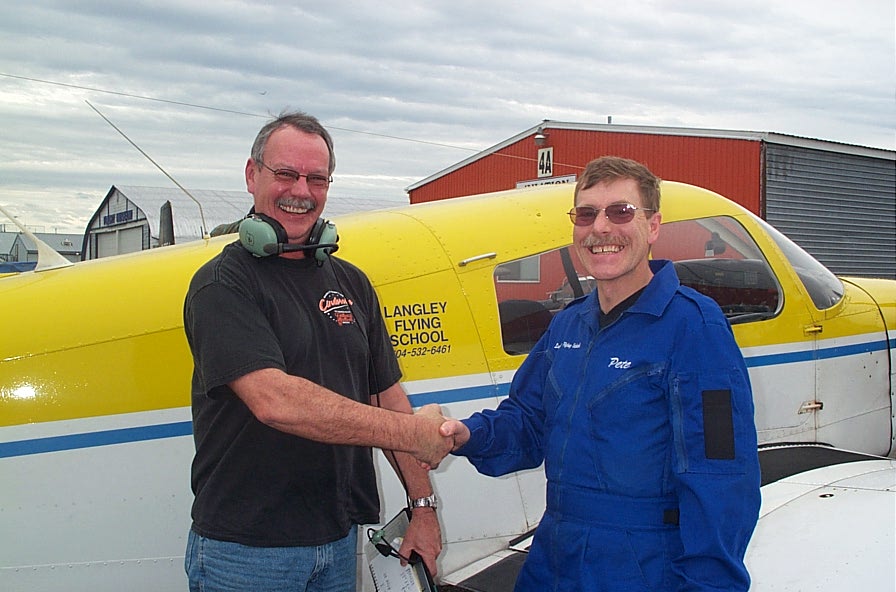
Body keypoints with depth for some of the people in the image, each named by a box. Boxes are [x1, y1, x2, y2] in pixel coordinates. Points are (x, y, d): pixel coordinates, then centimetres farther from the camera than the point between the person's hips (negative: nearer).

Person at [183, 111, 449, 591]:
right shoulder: (223, 283, -11)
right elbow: (274, 401, -24)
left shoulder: (351, 283, 10)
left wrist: (423, 503, 5)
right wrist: (413, 431, -21)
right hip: (245, 551, -5)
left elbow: (387, 396, 12)